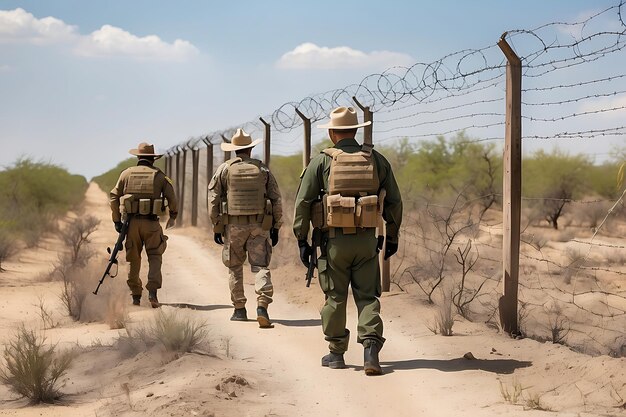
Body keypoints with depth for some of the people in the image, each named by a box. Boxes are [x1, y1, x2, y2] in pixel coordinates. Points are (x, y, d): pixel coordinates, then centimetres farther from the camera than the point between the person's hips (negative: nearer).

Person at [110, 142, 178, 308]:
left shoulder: (127, 173, 7)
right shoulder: (159, 175, 3)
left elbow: (114, 197, 5)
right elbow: (172, 198, 0)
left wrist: (117, 221, 11)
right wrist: (173, 216, 18)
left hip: (131, 222, 2)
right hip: (151, 222, -2)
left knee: (134, 259, 11)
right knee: (155, 257, 7)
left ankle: (136, 296, 14)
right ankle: (152, 292, -11)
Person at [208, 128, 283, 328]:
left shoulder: (224, 169, 1)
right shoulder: (262, 169, 5)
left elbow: (213, 200, -1)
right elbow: (276, 199, 5)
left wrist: (216, 227, 6)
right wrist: (275, 227, 11)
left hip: (233, 225, 0)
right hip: (259, 225, 0)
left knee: (235, 268, 14)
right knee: (261, 266, -1)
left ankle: (239, 309, 18)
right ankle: (262, 306, -20)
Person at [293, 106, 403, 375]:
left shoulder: (322, 161, -1)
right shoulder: (377, 160, 6)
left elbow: (303, 202, -4)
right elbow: (393, 202, 9)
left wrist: (302, 240, 2)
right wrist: (392, 237, 18)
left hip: (334, 241, -1)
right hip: (367, 241, 1)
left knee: (335, 298, 10)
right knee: (367, 297, 6)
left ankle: (336, 353, 18)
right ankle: (371, 349, -8)